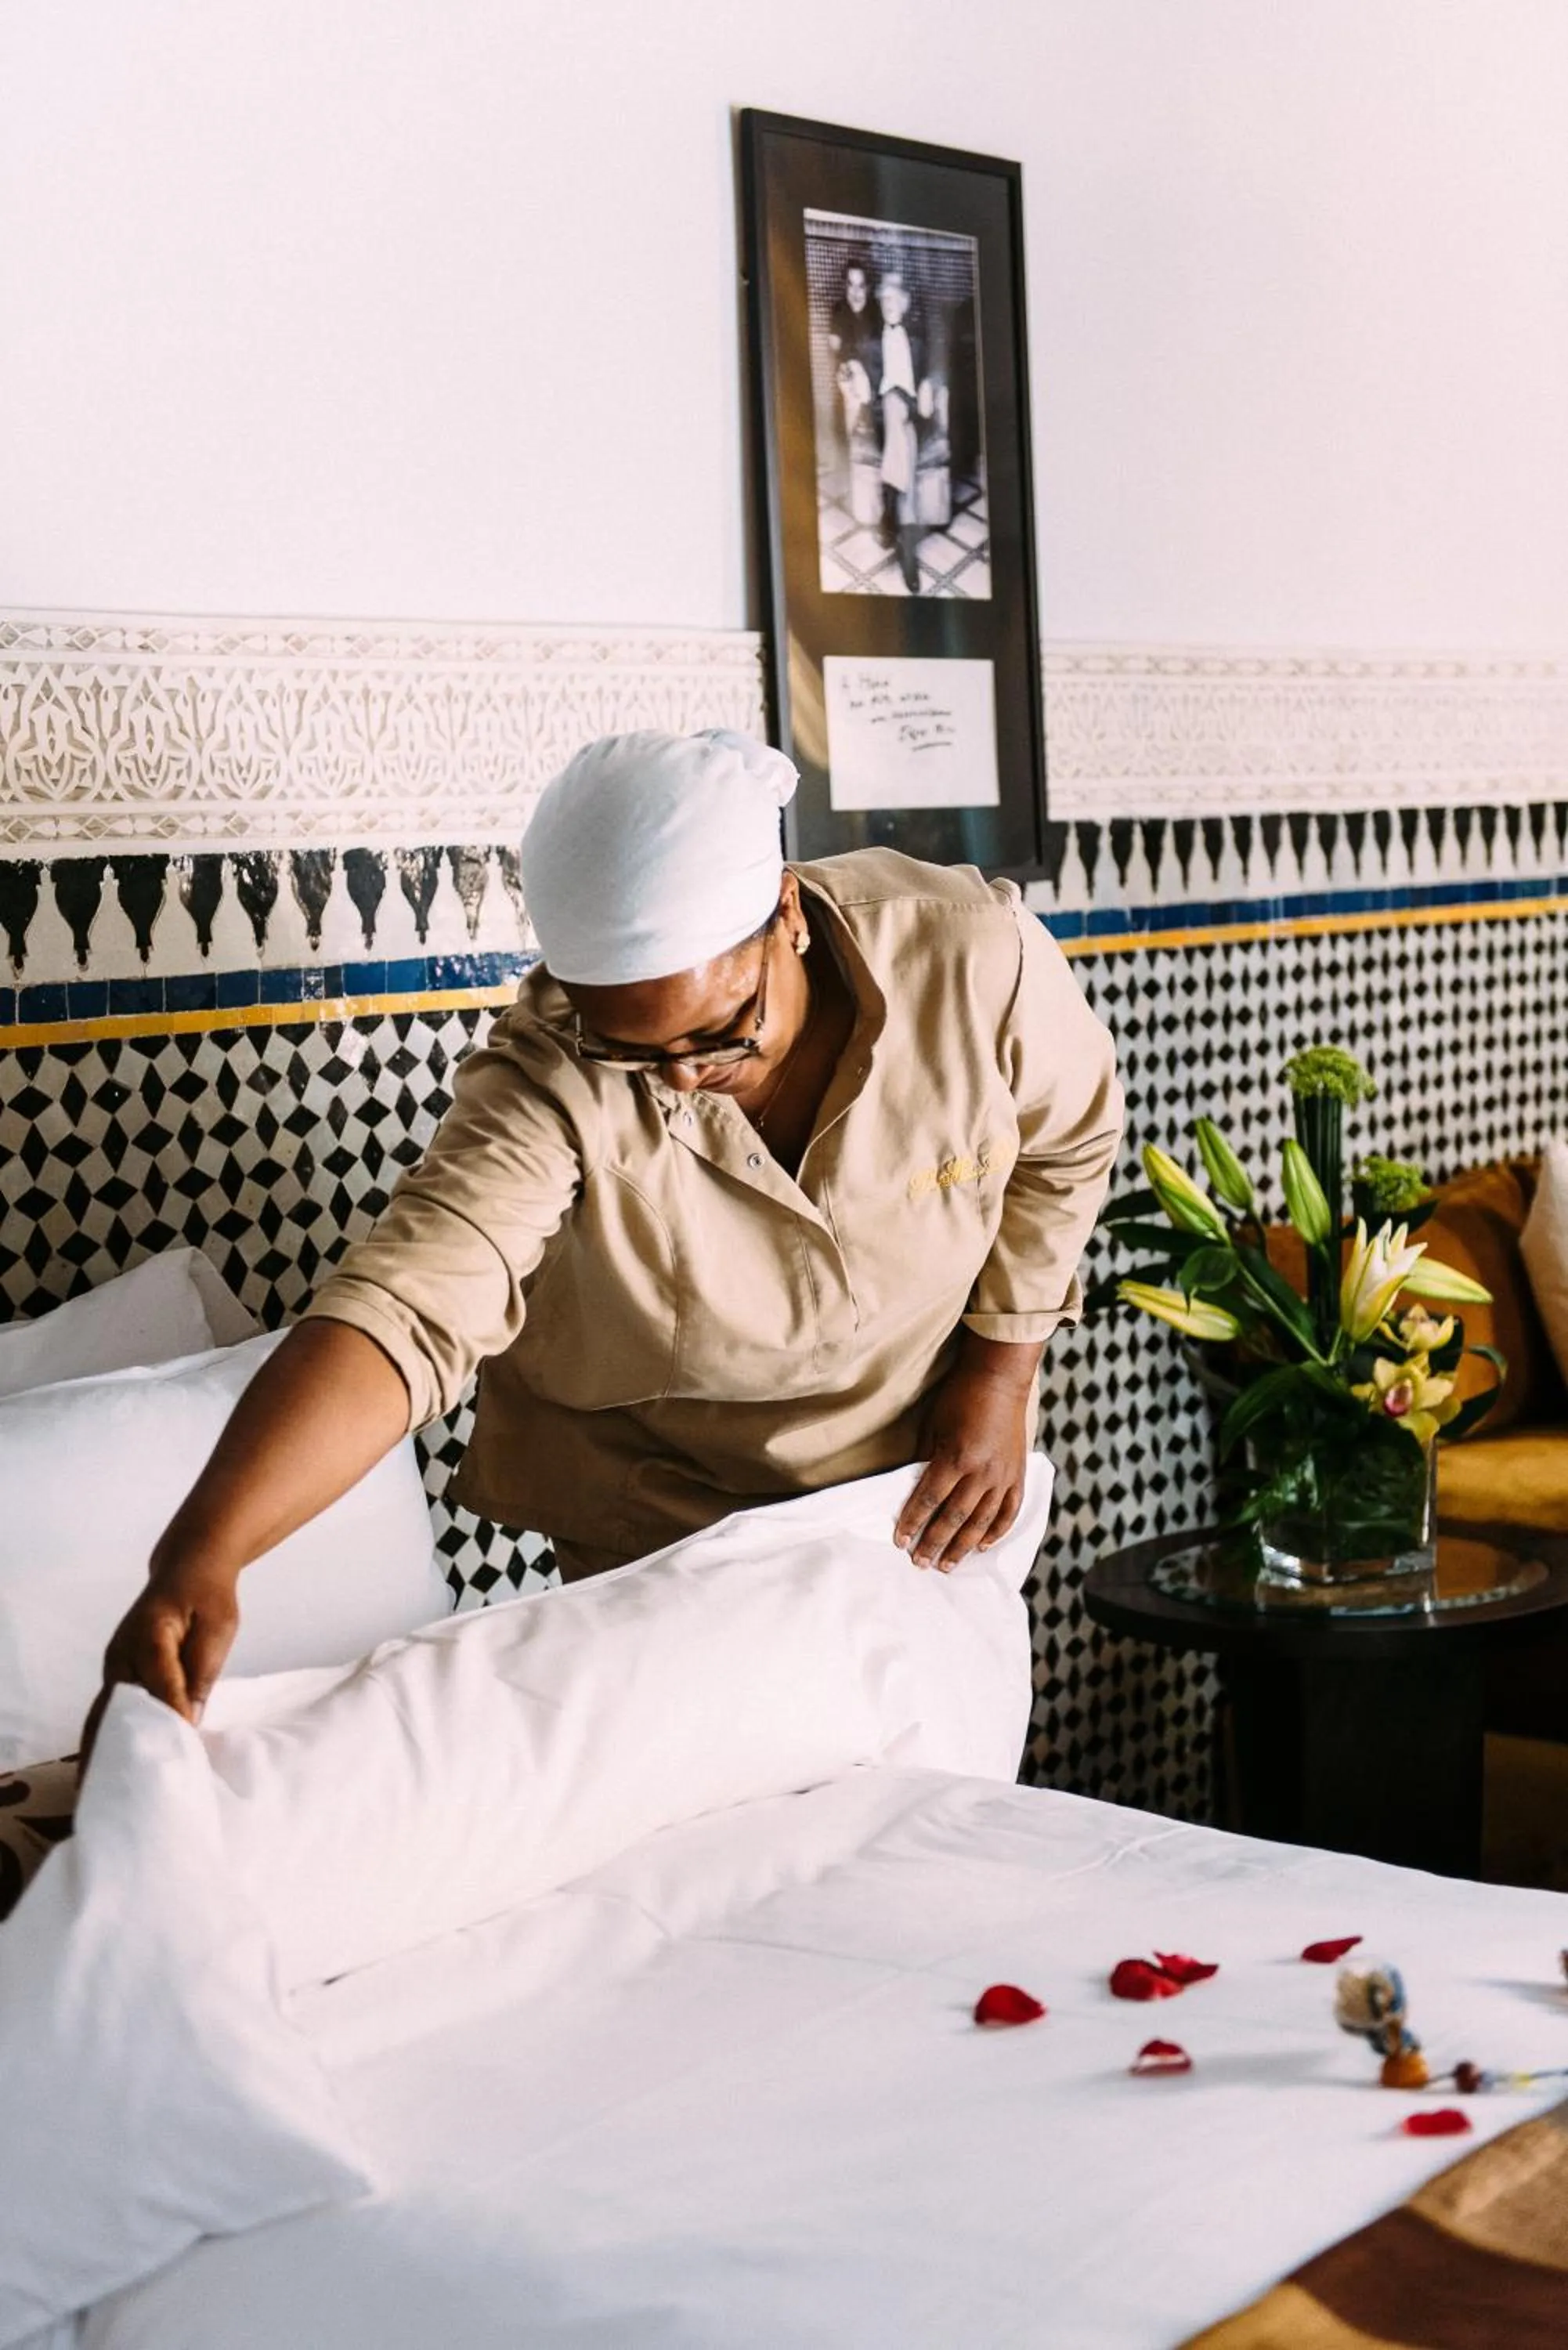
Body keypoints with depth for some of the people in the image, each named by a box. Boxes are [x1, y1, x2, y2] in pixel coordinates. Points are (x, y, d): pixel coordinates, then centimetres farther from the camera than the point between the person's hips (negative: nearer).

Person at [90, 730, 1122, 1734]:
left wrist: (1000, 1367, -9)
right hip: (668, 1543, -2)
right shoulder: (550, 1083, -31)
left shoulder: (976, 956, -24)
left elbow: (1065, 1142, -3)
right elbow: (404, 1309, -44)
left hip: (930, 1503, 2)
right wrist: (200, 1555, -57)